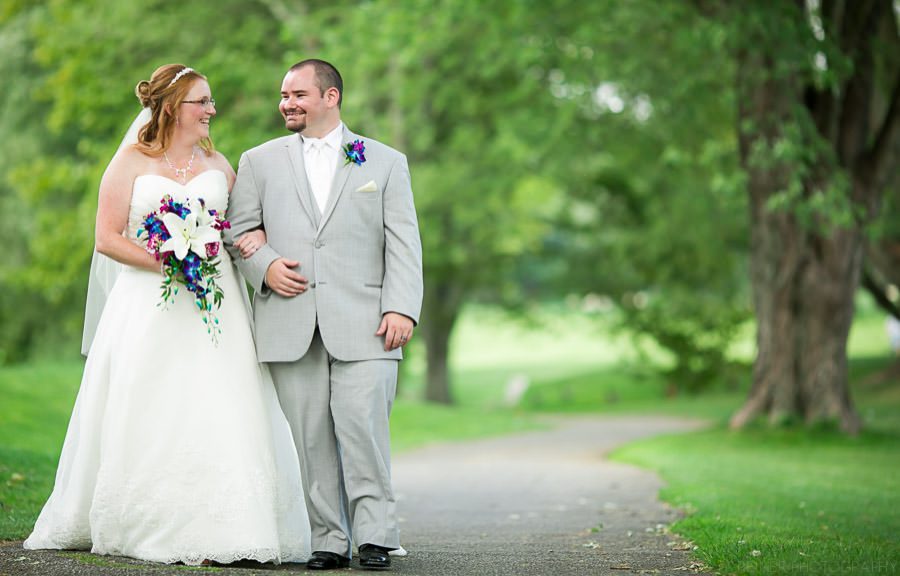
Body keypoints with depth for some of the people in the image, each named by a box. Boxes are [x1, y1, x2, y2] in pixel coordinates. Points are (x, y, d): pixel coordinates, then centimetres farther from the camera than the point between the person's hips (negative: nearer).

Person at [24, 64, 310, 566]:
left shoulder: (218, 164, 15)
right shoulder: (132, 162, 3)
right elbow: (107, 238, -3)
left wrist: (254, 236, -1)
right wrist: (165, 264, -15)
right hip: (149, 307, -3)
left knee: (218, 413, -7)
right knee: (148, 418, -4)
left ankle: (211, 532, -6)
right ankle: (144, 529, 3)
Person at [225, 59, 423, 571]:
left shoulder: (385, 162, 12)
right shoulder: (260, 162, 16)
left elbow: (403, 243, 6)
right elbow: (238, 231, 14)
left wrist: (402, 308, -6)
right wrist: (264, 265, -6)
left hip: (363, 323, -2)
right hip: (291, 327, 2)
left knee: (363, 425, -12)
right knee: (310, 436, 0)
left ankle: (375, 535, -3)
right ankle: (329, 541, 6)